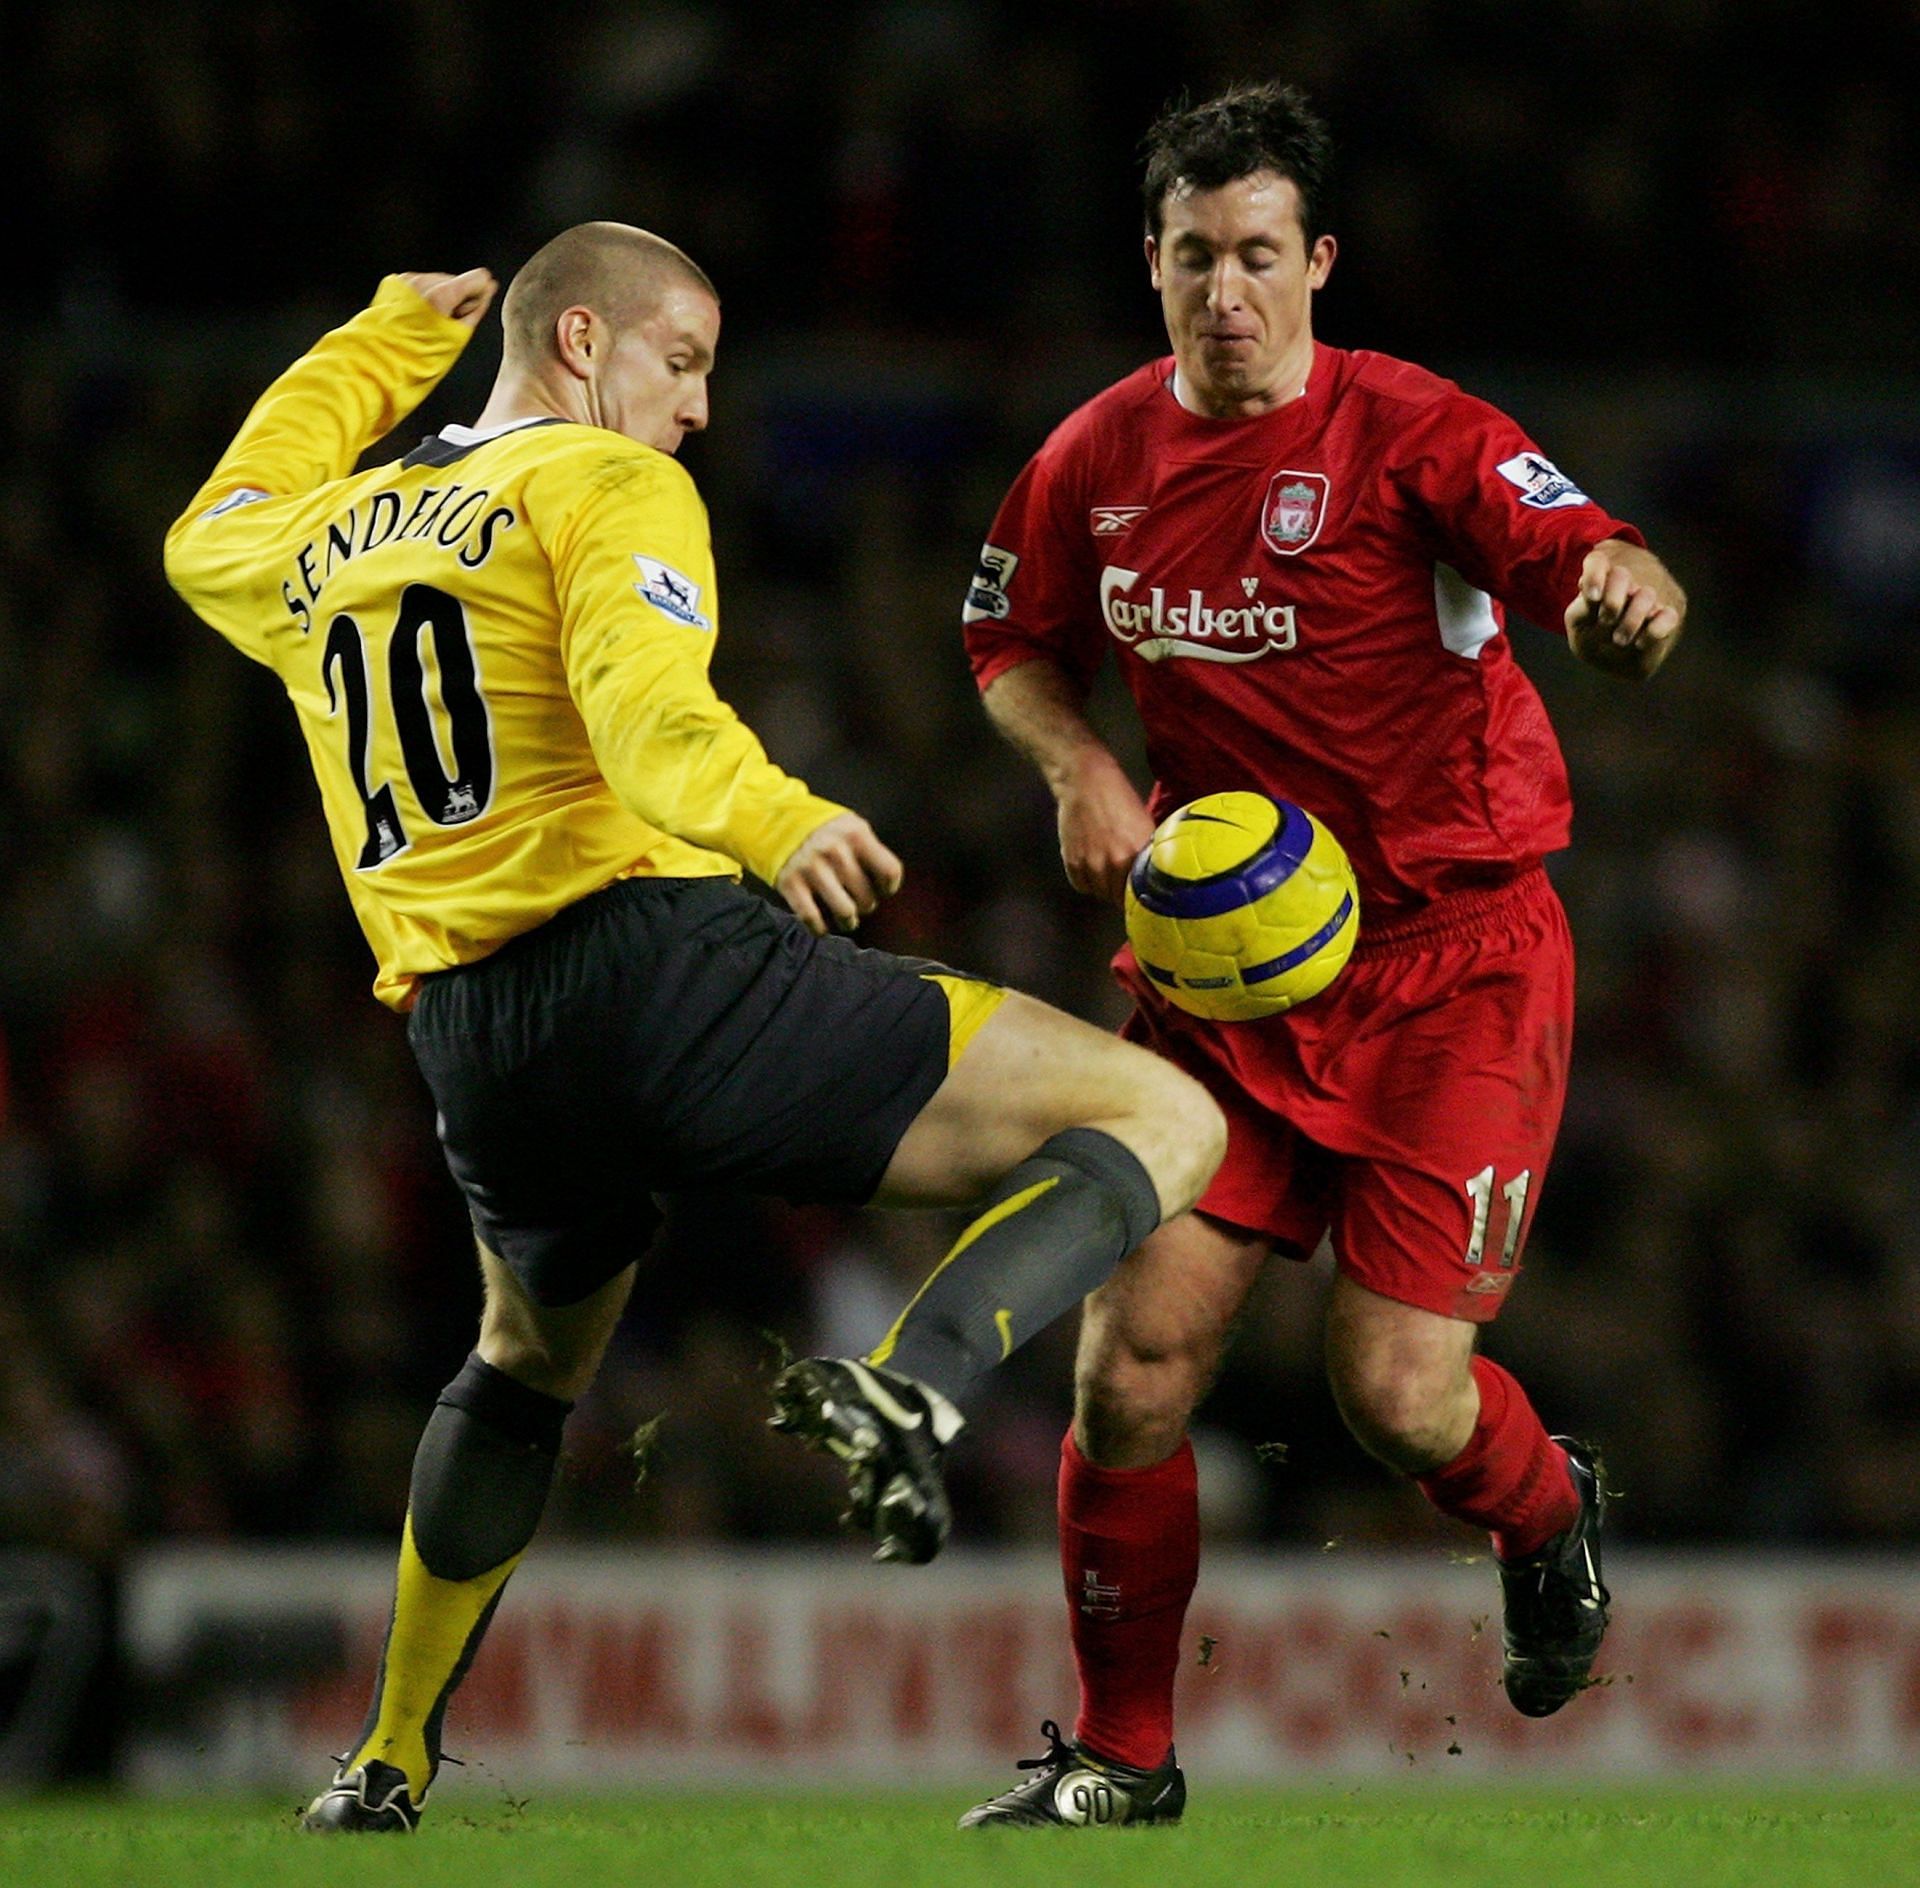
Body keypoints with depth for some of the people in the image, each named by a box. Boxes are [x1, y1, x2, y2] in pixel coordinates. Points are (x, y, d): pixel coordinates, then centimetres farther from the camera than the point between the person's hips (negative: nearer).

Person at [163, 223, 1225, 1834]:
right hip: (663, 964, -7)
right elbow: (647, 705, -19)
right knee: (1162, 1123, -8)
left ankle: (390, 1763, 35)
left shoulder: (328, 539, 22)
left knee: (526, 1366, 38)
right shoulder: (608, 488, 2)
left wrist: (388, 338, 57)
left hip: (469, 1035, 7)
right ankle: (913, 1387, -31)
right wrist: (776, 822, -38)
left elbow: (214, 536, 48)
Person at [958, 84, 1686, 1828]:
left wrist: (1626, 592, -50)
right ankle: (1122, 1755, 10)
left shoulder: (1409, 435, -11)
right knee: (1133, 1362, -8)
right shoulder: (1100, 461, 4)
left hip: (1449, 956, -4)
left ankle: (1546, 1509, 26)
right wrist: (1081, 770, 0)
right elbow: (1014, 644, 20)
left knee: (1399, 1392, -11)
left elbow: (1585, 557, -25)